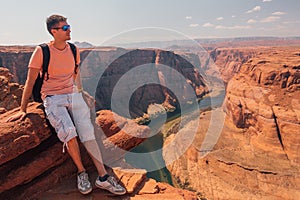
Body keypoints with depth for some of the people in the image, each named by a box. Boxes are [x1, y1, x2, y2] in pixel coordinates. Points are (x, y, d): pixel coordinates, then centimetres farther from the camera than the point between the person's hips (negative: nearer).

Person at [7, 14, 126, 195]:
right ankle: (81, 172, -6)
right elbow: (30, 81, -3)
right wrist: (23, 110, -3)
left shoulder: (73, 50, 7)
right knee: (69, 131, -29)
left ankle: (103, 177, -6)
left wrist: (81, 95, 16)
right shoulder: (42, 51, -6)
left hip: (73, 95, 4)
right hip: (53, 99, -4)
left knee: (88, 133, -11)